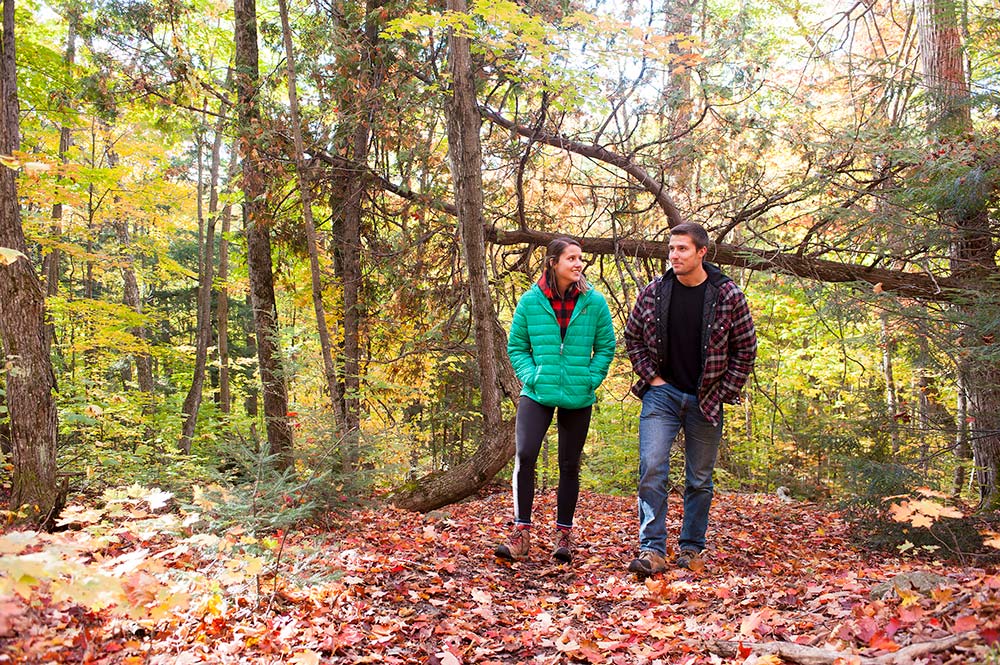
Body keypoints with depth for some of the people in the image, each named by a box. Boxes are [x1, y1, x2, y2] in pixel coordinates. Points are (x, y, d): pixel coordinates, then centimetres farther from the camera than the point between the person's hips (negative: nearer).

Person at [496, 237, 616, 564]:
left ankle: (564, 534, 23)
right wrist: (530, 376, -9)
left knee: (569, 465, 10)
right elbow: (516, 347, 5)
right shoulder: (530, 301, -3)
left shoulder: (594, 302, -2)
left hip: (578, 398, 1)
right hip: (538, 393, -1)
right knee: (525, 454, -17)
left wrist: (591, 378, -6)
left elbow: (606, 347, 6)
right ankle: (521, 531, -6)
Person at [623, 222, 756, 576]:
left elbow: (746, 348, 2)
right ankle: (652, 550, -8)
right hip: (662, 393, 1)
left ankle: (691, 549, 23)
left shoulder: (728, 295, -6)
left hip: (706, 400, 0)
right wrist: (651, 377, 1)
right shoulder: (653, 291, -1)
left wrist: (723, 392, -3)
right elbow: (632, 336, 11)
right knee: (652, 469, -12)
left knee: (700, 480, 9)